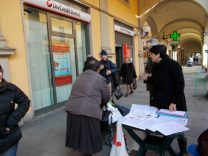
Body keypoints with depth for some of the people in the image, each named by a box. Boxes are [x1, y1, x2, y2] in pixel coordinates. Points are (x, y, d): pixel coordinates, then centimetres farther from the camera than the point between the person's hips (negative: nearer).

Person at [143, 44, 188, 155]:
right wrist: (148, 79, -5)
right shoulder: (155, 66, 4)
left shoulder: (173, 65, -17)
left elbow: (180, 84, -19)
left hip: (174, 103, -6)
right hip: (159, 100, 6)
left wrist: (174, 102, -22)